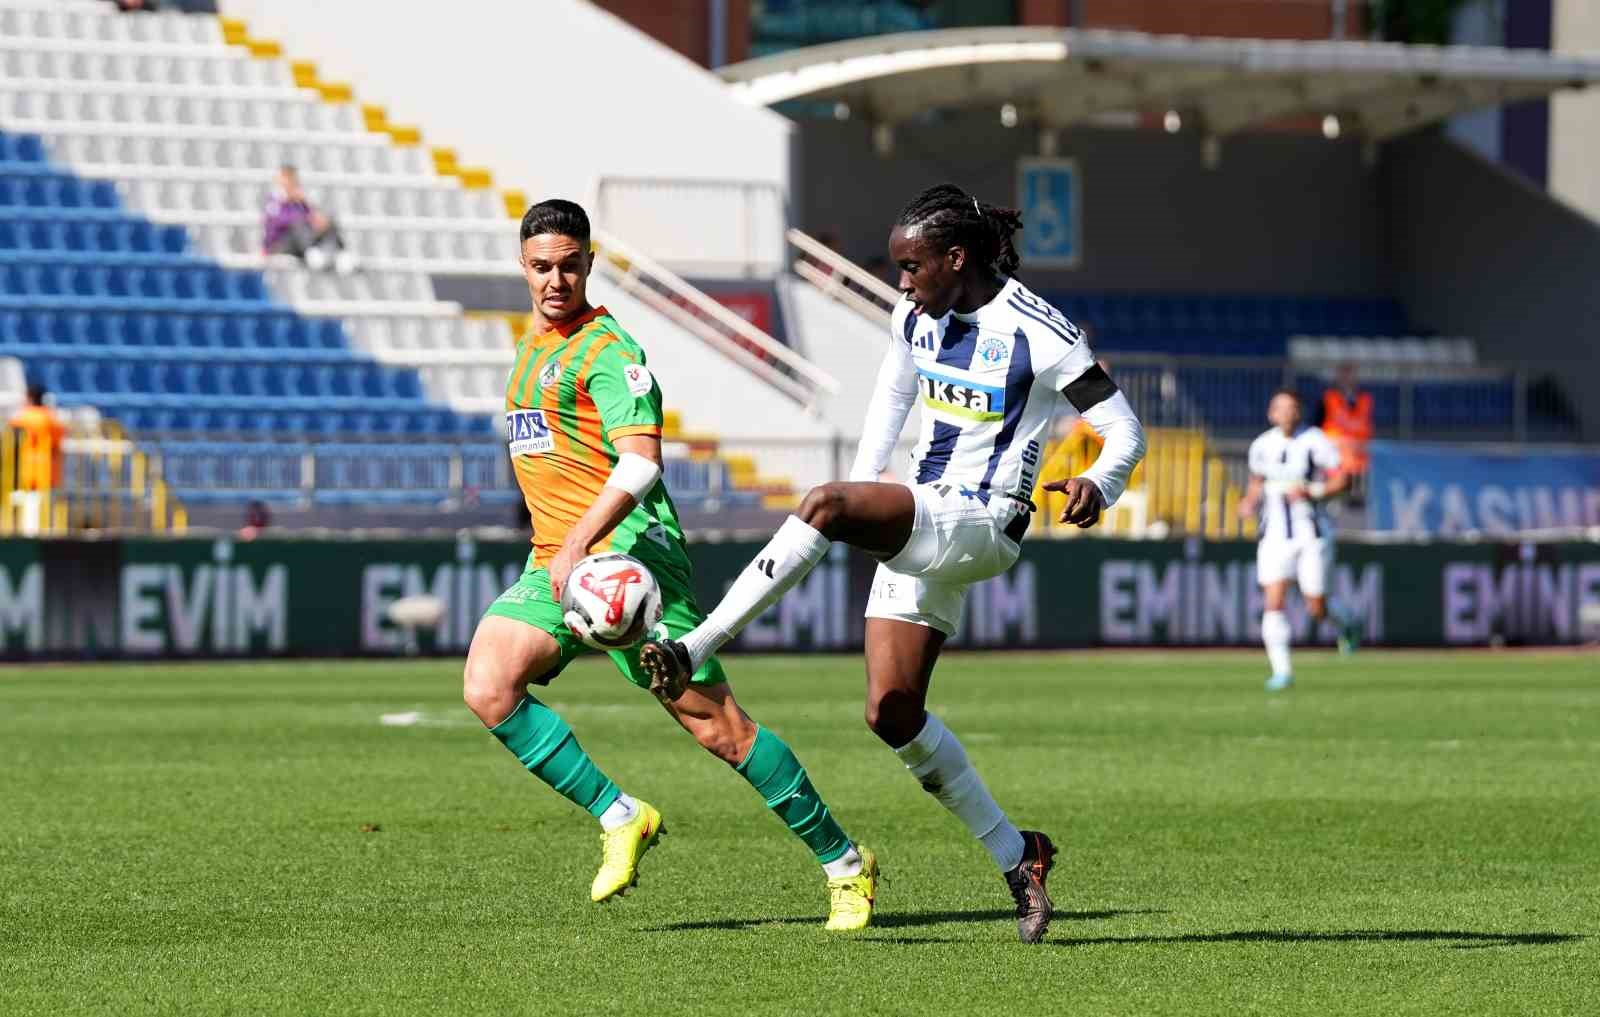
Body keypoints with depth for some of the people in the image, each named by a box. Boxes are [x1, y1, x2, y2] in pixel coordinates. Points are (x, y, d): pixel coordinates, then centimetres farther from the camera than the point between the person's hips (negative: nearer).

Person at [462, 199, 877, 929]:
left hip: (627, 555, -8)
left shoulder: (605, 348, -9)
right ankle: (620, 820, -6)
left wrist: (579, 546, -31)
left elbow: (639, 463, -21)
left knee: (715, 726, -7)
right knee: (487, 688, -16)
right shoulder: (532, 347, 18)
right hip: (552, 564, 8)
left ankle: (843, 862, 5)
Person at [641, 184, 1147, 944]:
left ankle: (693, 651, -29)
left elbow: (1124, 430, -10)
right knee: (892, 712, 1)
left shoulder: (1039, 333, -13)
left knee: (822, 504, -30)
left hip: (980, 527, -8)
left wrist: (1097, 485, -31)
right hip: (916, 524, 8)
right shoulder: (917, 319, 7)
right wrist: (863, 496, 15)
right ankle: (1016, 857, 11)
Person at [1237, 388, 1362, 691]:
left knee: (1316, 609, -1)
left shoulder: (1314, 442, -8)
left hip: (1312, 535, -3)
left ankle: (1345, 624, 34)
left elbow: (1342, 479, -7)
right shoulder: (1262, 446, 5)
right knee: (1273, 603, -11)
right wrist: (1250, 502, 1)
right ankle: (1281, 670, -7)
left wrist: (1312, 492, -21)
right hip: (1275, 537, 3)